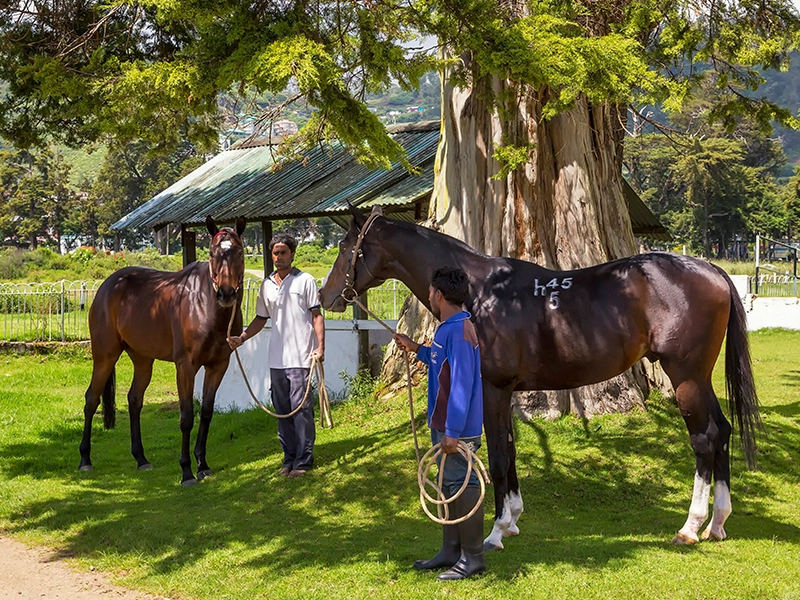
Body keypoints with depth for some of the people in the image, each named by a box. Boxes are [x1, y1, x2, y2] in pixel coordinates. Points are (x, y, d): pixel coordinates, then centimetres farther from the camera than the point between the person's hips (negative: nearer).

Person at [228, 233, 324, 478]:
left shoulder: (305, 281, -1)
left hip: (301, 357, -6)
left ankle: (304, 460, 1)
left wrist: (320, 347, -14)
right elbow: (261, 319, 20)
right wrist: (241, 338, 6)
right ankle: (289, 457, 20)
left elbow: (317, 315, -3)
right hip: (276, 358, 6)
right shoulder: (266, 286, 13)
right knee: (282, 409, 10)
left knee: (301, 408, -6)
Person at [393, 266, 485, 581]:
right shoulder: (448, 328, 11)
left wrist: (452, 432, -25)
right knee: (449, 486, 17)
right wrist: (417, 349, 24)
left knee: (463, 486, -2)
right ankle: (451, 551, 28)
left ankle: (473, 557, 7)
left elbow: (462, 384, -24)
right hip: (443, 425, 11)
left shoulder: (459, 331, -21)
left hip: (457, 429, -11)